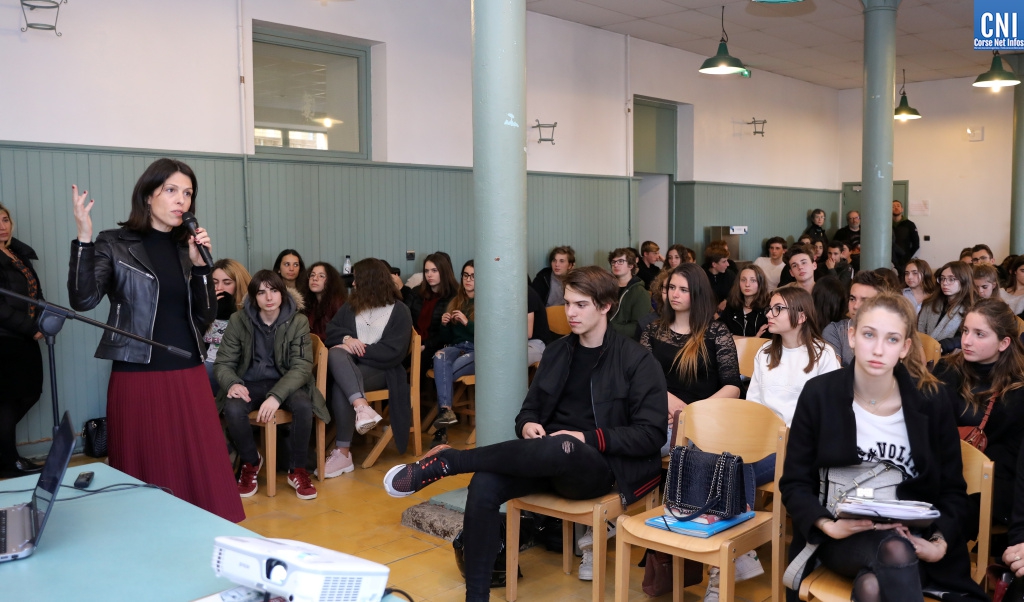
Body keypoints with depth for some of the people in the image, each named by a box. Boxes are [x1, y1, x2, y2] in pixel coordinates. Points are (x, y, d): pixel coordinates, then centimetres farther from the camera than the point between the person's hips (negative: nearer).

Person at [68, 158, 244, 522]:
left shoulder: (187, 247, 11)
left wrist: (201, 265, -4)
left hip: (190, 376, 4)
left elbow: (206, 316, 7)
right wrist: (84, 238, -20)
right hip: (138, 378, -4)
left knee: (204, 474, 3)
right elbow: (83, 300, -15)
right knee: (146, 476, 3)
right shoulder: (114, 245, 0)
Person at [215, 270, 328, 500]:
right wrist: (232, 383, -26)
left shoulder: (298, 321, -8)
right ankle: (251, 462, -2)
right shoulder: (238, 320, -5)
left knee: (304, 406, -34)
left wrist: (277, 395, -32)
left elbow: (301, 367, -14)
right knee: (232, 409, -32)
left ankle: (297, 469, -9)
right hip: (250, 383, 1)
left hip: (285, 383, -1)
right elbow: (223, 363, -1)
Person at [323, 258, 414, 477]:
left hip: (379, 369, -4)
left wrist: (358, 349, -11)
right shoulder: (351, 306, 20)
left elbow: (393, 352, -8)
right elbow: (330, 330, 11)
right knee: (335, 354, -33)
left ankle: (343, 452, -28)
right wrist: (346, 339, -11)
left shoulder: (399, 311, 2)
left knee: (340, 387, -34)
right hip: (348, 365, 4)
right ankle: (362, 407, -51)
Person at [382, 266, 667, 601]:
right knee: (484, 484, -26)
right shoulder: (557, 351, 12)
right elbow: (531, 408, 17)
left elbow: (651, 435, -8)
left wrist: (588, 438, -19)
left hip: (600, 466, -5)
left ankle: (446, 461, -23)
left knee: (562, 448, -40)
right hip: (551, 459, 5)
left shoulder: (638, 361, -4)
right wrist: (527, 425, -8)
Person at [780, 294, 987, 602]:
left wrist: (940, 544, -14)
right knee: (895, 552, -34)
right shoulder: (819, 394, -6)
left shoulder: (930, 401, -3)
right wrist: (828, 526, -21)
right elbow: (795, 483, -3)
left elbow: (953, 490, 5)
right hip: (845, 533, 0)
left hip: (913, 533, 0)